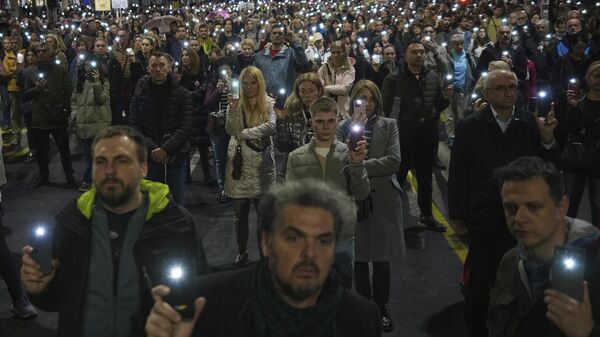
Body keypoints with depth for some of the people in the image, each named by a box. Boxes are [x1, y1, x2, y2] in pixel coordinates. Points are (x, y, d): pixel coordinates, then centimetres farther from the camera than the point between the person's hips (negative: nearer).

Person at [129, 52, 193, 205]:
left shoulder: (182, 94, 1)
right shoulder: (140, 93, 5)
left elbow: (186, 127, -7)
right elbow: (135, 126, -1)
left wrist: (166, 149, -18)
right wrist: (151, 149, -15)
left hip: (176, 157, -1)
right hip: (149, 157, 1)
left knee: (177, 202, 7)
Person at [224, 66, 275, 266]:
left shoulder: (268, 103, 0)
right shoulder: (236, 103, 3)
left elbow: (270, 127, -16)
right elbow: (230, 131, -9)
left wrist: (243, 133, -14)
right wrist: (233, 111, -25)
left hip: (261, 165, -1)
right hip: (239, 163, 1)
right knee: (240, 214, 9)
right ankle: (242, 252, 24)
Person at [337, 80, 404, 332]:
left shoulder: (389, 126, 4)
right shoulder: (344, 127, 4)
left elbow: (394, 161, -8)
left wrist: (360, 166, -13)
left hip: (382, 199, 0)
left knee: (381, 260, 7)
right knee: (359, 259, 8)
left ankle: (381, 308, 24)